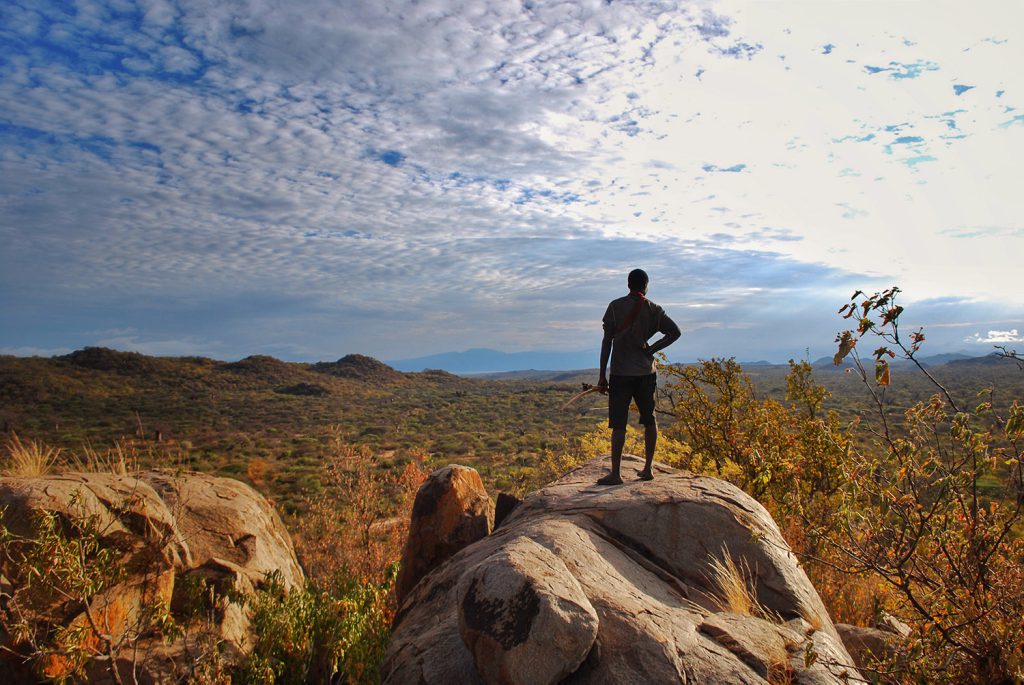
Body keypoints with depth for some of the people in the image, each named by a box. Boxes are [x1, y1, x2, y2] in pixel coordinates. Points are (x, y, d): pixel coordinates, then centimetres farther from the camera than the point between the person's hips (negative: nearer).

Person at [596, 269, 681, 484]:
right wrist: (652, 349, 2)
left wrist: (602, 375, -4)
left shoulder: (615, 306, -4)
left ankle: (615, 473, -5)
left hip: (621, 373, -3)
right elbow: (675, 332, -5)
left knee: (618, 424, -3)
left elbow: (607, 341, -7)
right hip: (646, 372, 3)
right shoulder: (653, 309, 3)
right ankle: (648, 469, 18)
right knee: (649, 420, 14)